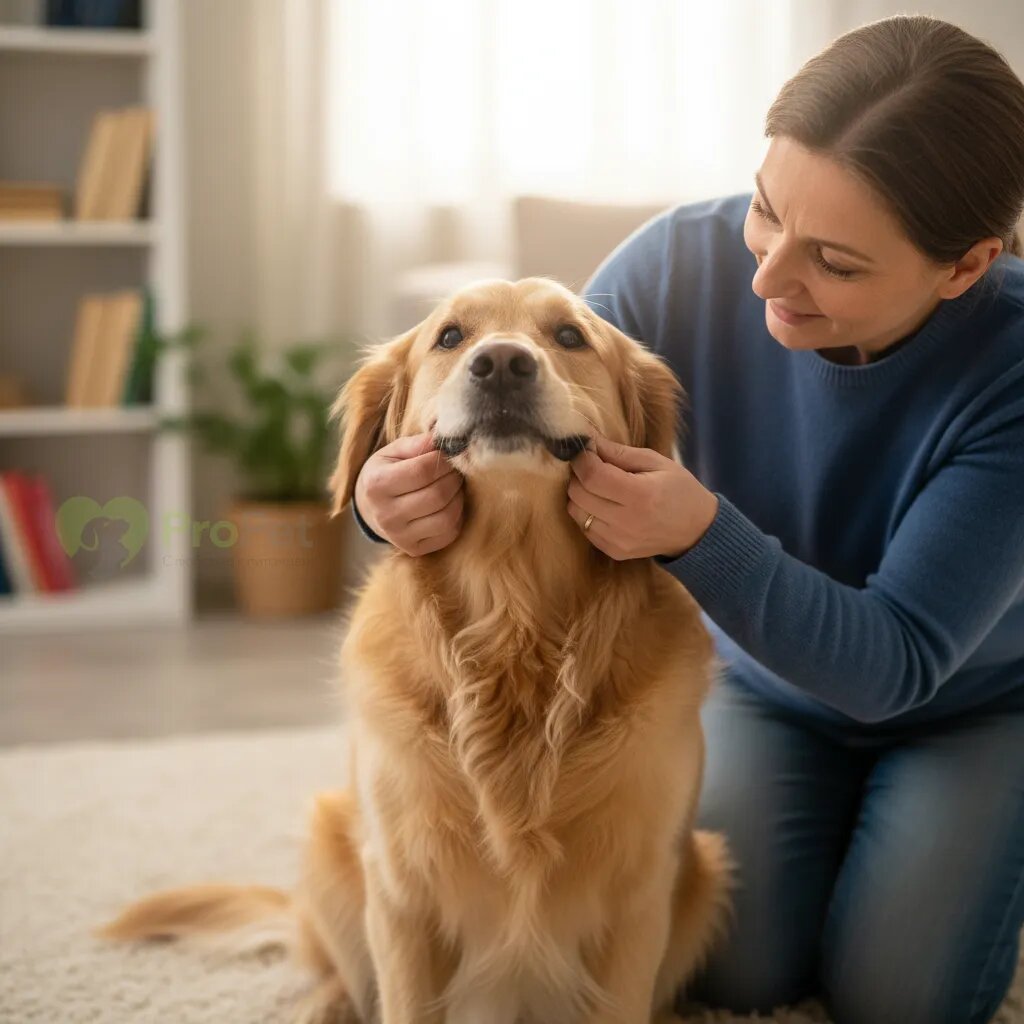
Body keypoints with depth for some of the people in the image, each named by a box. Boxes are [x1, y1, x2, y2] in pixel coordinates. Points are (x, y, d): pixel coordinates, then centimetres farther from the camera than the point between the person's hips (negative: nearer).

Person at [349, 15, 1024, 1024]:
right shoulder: (683, 262, -27)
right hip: (765, 684, 2)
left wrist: (698, 534, -50)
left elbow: (891, 665, -33)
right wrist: (406, 494, -43)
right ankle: (837, 823, 24)